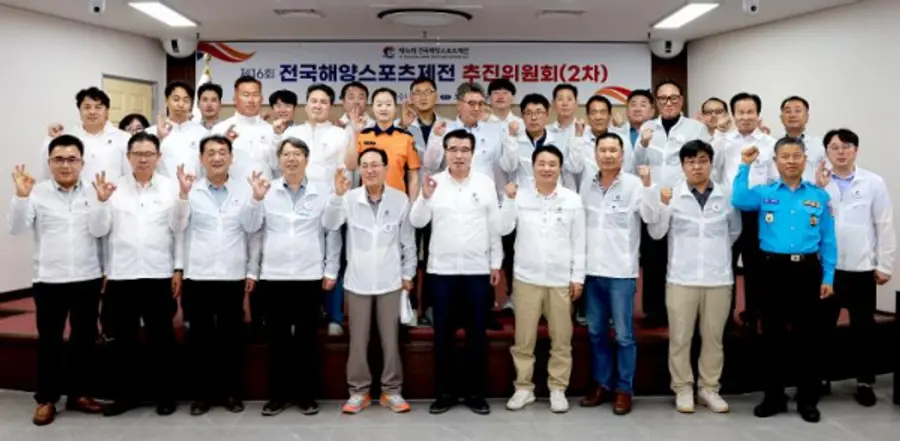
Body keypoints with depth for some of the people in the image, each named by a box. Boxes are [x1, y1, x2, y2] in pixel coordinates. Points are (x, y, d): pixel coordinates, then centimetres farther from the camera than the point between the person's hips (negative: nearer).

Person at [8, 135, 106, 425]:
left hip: (88, 279, 2)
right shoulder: (37, 192, -1)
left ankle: (78, 393, 25)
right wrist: (21, 195, -20)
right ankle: (46, 399, 18)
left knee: (85, 338, 10)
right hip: (49, 280, -2)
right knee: (49, 340, 5)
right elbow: (17, 228, -8)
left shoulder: (93, 193, 5)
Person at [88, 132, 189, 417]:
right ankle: (125, 394, 23)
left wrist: (183, 198, -14)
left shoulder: (171, 187, 2)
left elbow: (179, 227, -4)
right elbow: (98, 230, 2)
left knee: (161, 338, 7)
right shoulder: (114, 187, 4)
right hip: (121, 275, 1)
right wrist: (101, 201, -11)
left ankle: (164, 394, 19)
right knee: (123, 339, 10)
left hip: (159, 274, -1)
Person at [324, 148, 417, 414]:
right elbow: (330, 225, -17)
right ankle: (359, 391, 20)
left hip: (390, 281, 0)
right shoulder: (350, 198, -3)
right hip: (358, 281, 0)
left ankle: (391, 391, 20)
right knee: (358, 340, 8)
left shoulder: (400, 199, -2)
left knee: (391, 339, 8)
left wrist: (408, 274, 4)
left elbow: (408, 241, 4)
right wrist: (338, 195, -30)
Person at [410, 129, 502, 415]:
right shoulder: (434, 183, 1)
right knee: (443, 333, 7)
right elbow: (417, 222, -3)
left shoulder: (486, 184, 3)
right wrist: (425, 197, -20)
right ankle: (444, 393, 18)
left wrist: (496, 263, 3)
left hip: (478, 270, 0)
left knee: (477, 333, 7)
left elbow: (495, 226, 5)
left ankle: (476, 393, 18)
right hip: (442, 270, 0)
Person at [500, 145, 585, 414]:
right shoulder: (520, 196, 0)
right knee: (524, 339, 7)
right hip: (527, 278, 0)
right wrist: (509, 199, -15)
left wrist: (578, 277, 0)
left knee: (561, 340, 7)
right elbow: (503, 229, -6)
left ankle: (557, 389, 20)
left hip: (561, 280, 0)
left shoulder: (573, 200, 2)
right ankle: (524, 388, 19)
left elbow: (579, 242, 4)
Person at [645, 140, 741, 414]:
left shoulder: (727, 195, 5)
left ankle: (709, 388, 22)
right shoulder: (671, 196, 0)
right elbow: (656, 233, -4)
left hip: (719, 278, 2)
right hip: (681, 278, -1)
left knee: (713, 338, 9)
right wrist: (657, 202, -14)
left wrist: (716, 250, 12)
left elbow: (735, 232, 17)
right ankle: (683, 389, 17)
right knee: (680, 338, 4)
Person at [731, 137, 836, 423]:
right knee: (773, 335, 7)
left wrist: (828, 277, 2)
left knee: (809, 336, 5)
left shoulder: (819, 196, 7)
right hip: (774, 270, 0)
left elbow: (828, 241, 7)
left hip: (808, 270, 1)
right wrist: (745, 166, -12)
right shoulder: (764, 193, 4)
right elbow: (738, 201, -18)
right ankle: (774, 397, 20)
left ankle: (808, 400, 19)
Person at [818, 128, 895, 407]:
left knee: (863, 328, 9)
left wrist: (884, 266, -2)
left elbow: (885, 226, 0)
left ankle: (865, 382, 22)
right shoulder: (817, 184, 1)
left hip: (861, 268, -1)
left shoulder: (874, 183, 0)